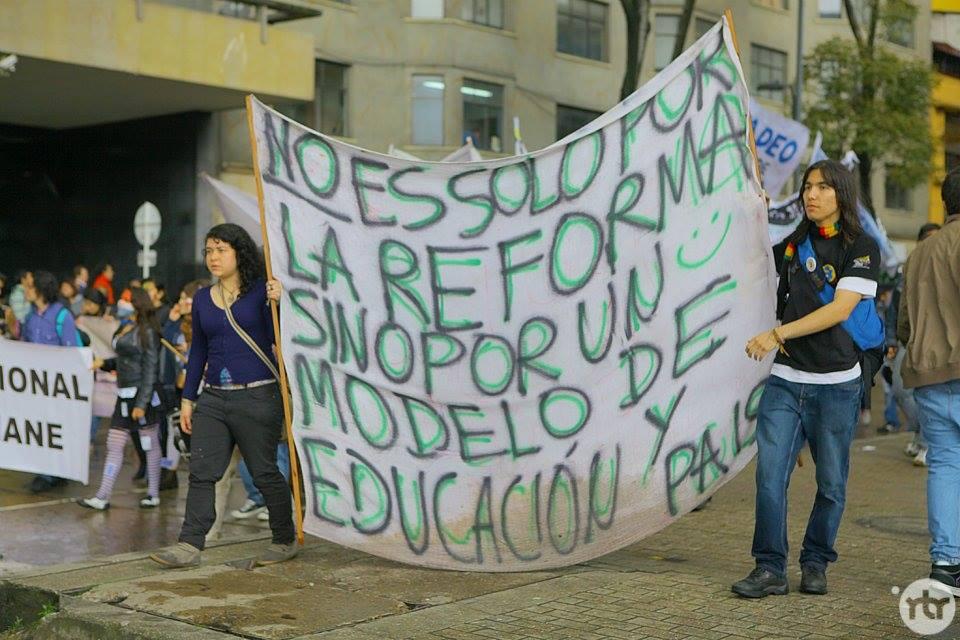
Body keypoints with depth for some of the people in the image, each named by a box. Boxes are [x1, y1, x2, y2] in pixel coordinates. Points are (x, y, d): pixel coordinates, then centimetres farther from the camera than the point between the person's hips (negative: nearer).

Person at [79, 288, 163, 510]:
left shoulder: (147, 332, -12)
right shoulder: (125, 327, 12)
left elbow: (150, 369, -15)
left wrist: (141, 404, -19)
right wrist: (104, 363, 6)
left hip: (142, 394, -8)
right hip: (124, 395, 8)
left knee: (150, 444, 4)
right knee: (114, 444, 5)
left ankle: (154, 495, 14)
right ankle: (102, 497, 6)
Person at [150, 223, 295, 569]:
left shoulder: (260, 291, -3)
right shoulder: (202, 299, 12)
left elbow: (277, 337, -11)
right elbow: (198, 352, 16)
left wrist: (275, 301, -25)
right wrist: (187, 399, 15)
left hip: (258, 397, -5)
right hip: (214, 398, 5)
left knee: (264, 472, 3)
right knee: (201, 472, -1)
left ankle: (286, 541, 18)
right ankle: (189, 546, 1)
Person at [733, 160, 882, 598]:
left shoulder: (861, 248, -3)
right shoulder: (793, 245, 11)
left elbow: (840, 309, -14)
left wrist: (777, 334, -21)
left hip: (836, 384, -3)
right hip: (785, 380, 3)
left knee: (830, 484, 5)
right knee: (770, 475, -7)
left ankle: (815, 565, 20)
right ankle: (770, 569, -4)